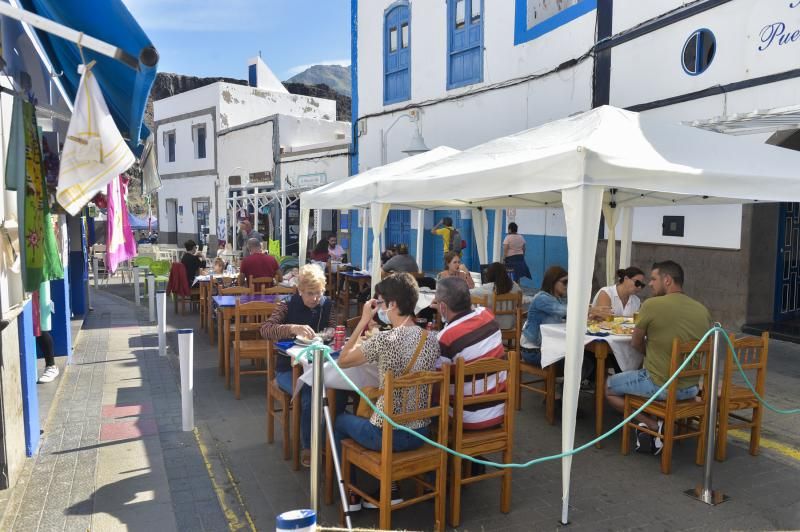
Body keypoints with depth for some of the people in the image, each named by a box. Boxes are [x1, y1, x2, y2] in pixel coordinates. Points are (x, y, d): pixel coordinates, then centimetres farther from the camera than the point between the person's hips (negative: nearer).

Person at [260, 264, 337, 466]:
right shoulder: (287, 306, -8)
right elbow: (265, 329, -20)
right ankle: (307, 448, -10)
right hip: (289, 368, -3)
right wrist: (293, 328, -36)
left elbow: (333, 328, 8)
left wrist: (329, 333, -17)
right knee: (309, 395, -31)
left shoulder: (327, 304, 3)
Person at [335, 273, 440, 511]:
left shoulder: (383, 339, -22)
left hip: (388, 436, -5)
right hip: (421, 433, 6)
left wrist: (363, 321, -6)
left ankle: (351, 494, 30)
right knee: (367, 417, 35)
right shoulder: (431, 339, -4)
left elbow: (342, 360, -8)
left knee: (339, 422, 26)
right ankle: (390, 489, 29)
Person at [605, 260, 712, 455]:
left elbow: (636, 343, -3)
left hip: (659, 385, -6)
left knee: (608, 386, 17)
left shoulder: (652, 304, -16)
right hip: (692, 388, 6)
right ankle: (653, 430, 16)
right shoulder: (703, 310, 1)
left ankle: (653, 425, 3)